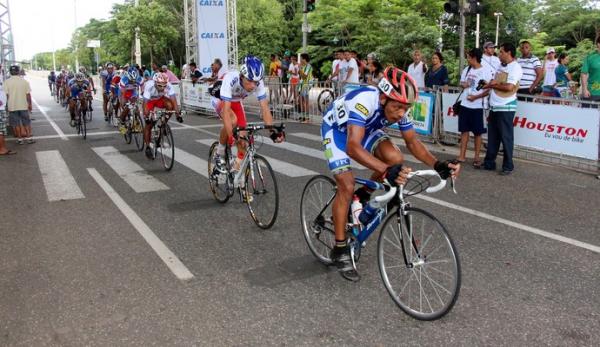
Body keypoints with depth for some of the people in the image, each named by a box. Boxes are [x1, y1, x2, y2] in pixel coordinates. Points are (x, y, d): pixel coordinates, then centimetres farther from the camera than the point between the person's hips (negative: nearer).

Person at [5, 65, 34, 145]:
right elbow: (28, 94, -4)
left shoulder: (7, 82, -5)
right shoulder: (24, 81, -4)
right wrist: (30, 104, 5)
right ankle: (29, 137, 11)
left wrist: (7, 105, 3)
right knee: (26, 122, 11)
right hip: (23, 105, 0)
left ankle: (20, 139, 12)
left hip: (12, 106, 0)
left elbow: (6, 95, -6)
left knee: (16, 123, 8)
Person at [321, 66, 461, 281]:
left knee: (395, 159, -19)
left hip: (365, 128, 6)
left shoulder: (399, 107, -21)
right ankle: (340, 250, -4)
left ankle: (362, 198, 8)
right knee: (347, 186, -18)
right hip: (336, 128, -6)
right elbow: (352, 147, -51)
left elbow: (412, 142, -12)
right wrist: (386, 171, -63)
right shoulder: (364, 101, -41)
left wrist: (437, 164, -29)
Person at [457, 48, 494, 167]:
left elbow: (489, 89, -12)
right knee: (464, 130, 8)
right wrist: (463, 84, -2)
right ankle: (462, 156, 14)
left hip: (477, 106, -6)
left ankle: (476, 157, 11)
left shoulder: (487, 71, -10)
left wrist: (476, 97, -19)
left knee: (477, 132, 3)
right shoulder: (467, 69, 9)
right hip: (465, 104, 6)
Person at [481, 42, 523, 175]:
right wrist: (491, 83, -4)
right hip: (494, 107, 8)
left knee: (506, 137, -1)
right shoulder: (501, 66, 16)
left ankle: (508, 166, 9)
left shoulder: (515, 67, -11)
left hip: (506, 108, -8)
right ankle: (489, 162, 21)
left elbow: (509, 87, -21)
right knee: (492, 137, 12)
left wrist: (493, 85, -8)